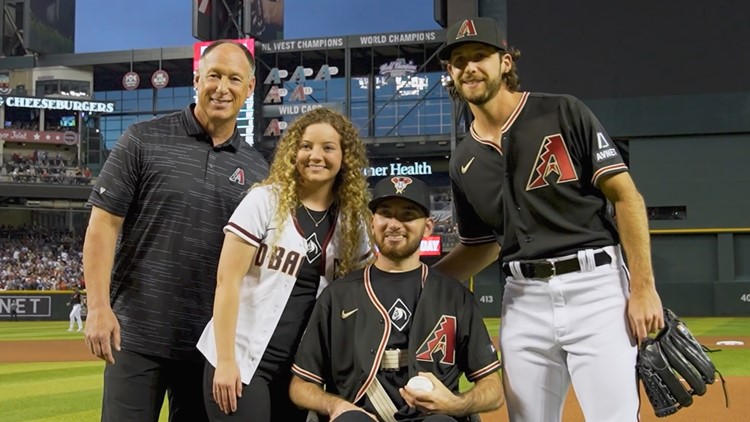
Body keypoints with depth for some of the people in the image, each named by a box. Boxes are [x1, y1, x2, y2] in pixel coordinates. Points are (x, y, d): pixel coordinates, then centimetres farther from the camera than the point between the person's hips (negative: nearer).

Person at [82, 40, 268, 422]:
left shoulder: (257, 169, 8)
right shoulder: (144, 141, -1)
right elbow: (104, 224, -4)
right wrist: (99, 307, -12)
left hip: (213, 342, 3)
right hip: (137, 333, -3)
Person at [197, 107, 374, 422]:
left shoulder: (352, 220, 4)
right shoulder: (264, 200, -7)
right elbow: (227, 281, -10)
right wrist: (225, 360, -14)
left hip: (302, 369, 4)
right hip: (242, 360, -4)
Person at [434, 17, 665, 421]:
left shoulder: (563, 113, -3)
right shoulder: (464, 161, 11)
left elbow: (627, 197, -5)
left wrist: (643, 287, -12)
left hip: (596, 286, -4)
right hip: (524, 299, 5)